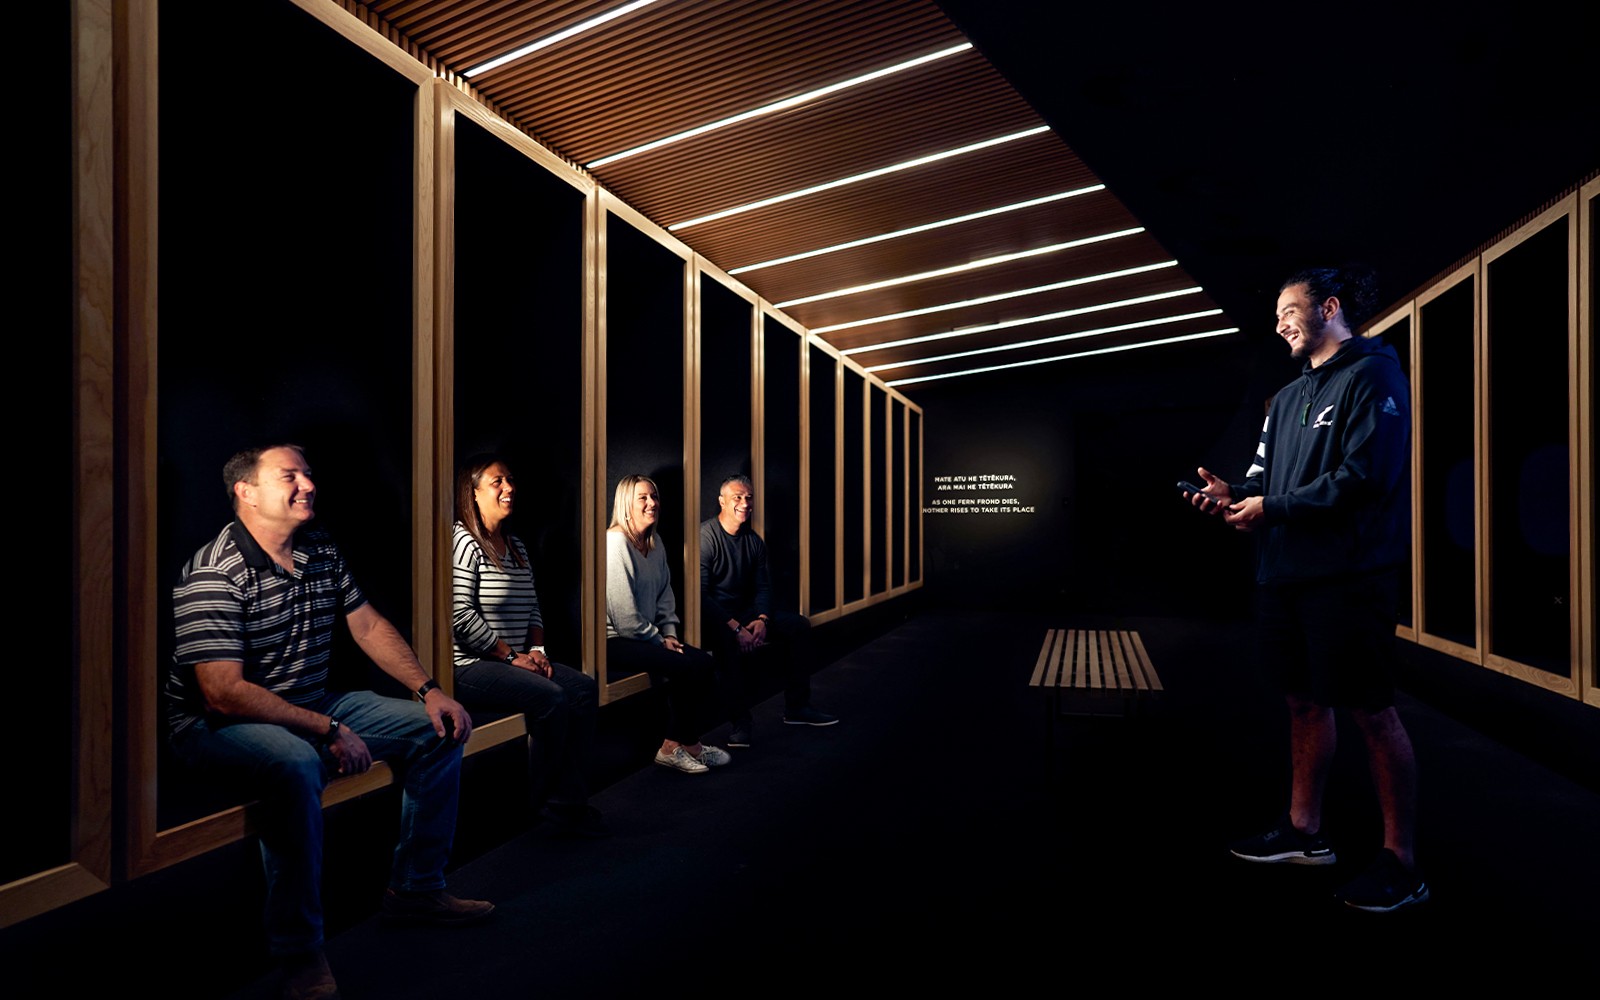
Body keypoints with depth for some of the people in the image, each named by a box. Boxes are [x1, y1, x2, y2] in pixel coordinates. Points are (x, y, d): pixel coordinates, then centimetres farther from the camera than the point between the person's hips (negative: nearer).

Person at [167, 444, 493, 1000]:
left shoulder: (323, 552, 3)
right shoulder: (213, 575, -20)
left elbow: (368, 626, 9)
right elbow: (224, 693, -26)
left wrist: (428, 690, -2)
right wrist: (328, 730, -29)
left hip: (315, 704, 8)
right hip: (219, 725, -8)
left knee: (440, 729, 0)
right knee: (296, 764, -41)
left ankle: (415, 889, 12)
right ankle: (300, 955, -22)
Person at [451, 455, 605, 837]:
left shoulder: (516, 546, 17)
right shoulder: (463, 542, -10)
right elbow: (459, 615, -20)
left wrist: (536, 650, 2)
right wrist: (511, 656, -15)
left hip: (516, 660, 8)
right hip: (469, 666, -8)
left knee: (584, 687, -10)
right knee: (551, 697, -26)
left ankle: (571, 803, -6)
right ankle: (544, 804, -6)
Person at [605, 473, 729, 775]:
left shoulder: (654, 543, 11)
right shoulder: (616, 543, -16)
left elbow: (665, 594, 16)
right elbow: (625, 616, -19)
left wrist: (670, 634, 3)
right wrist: (659, 641, -11)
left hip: (646, 635, 9)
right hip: (614, 641, -9)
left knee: (704, 662, -8)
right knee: (691, 665, -20)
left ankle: (688, 743, 3)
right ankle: (676, 746, 0)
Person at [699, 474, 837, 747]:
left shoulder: (753, 540, 7)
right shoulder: (705, 536, -16)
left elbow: (763, 587, 9)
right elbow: (699, 594, -23)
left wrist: (761, 619, -12)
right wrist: (736, 627, -28)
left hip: (744, 612, 8)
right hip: (711, 619, -8)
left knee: (799, 625, 2)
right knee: (729, 640, -39)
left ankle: (797, 707, 10)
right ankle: (740, 721, -25)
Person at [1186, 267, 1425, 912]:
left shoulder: (1372, 376, -6)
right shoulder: (1289, 396, 18)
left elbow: (1365, 476, -17)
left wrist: (1272, 508, -16)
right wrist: (1233, 493, -3)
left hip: (1349, 575, -8)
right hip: (1284, 574, 8)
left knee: (1371, 713, 0)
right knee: (1304, 701, 15)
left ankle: (1402, 862, 14)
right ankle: (1304, 831, 28)